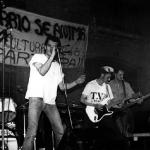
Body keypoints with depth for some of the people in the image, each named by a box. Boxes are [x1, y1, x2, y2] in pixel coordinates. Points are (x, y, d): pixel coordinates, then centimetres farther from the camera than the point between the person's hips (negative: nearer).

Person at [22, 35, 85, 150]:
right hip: (36, 98, -6)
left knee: (61, 131, 6)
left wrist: (76, 82, 7)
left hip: (50, 101, 6)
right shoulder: (38, 57, 6)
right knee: (32, 132, -18)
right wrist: (52, 56, -7)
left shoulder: (57, 65, 21)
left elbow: (62, 86, 20)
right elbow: (42, 71, -15)